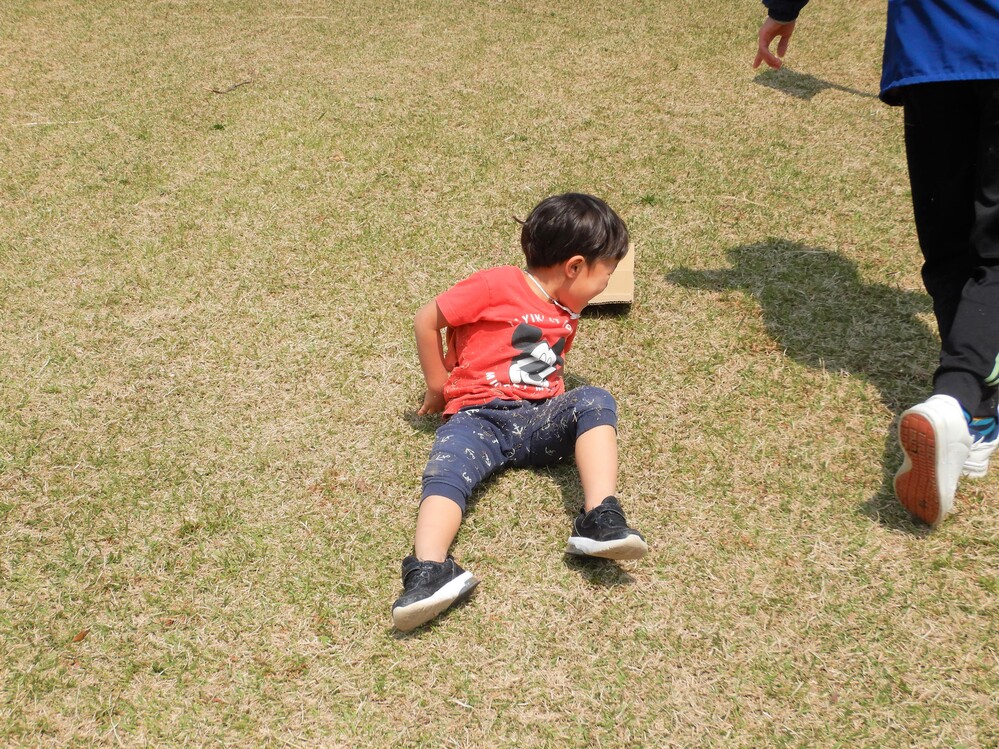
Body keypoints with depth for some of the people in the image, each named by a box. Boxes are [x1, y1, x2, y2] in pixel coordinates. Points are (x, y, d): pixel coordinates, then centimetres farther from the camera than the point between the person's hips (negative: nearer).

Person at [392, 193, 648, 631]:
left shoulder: (567, 315, 20)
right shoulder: (498, 286, -2)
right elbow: (426, 320, 1)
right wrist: (439, 386, 6)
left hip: (541, 418, 4)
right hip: (478, 415, -4)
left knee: (594, 401, -23)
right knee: (447, 471, -32)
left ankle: (600, 520, -41)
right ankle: (429, 571, -55)